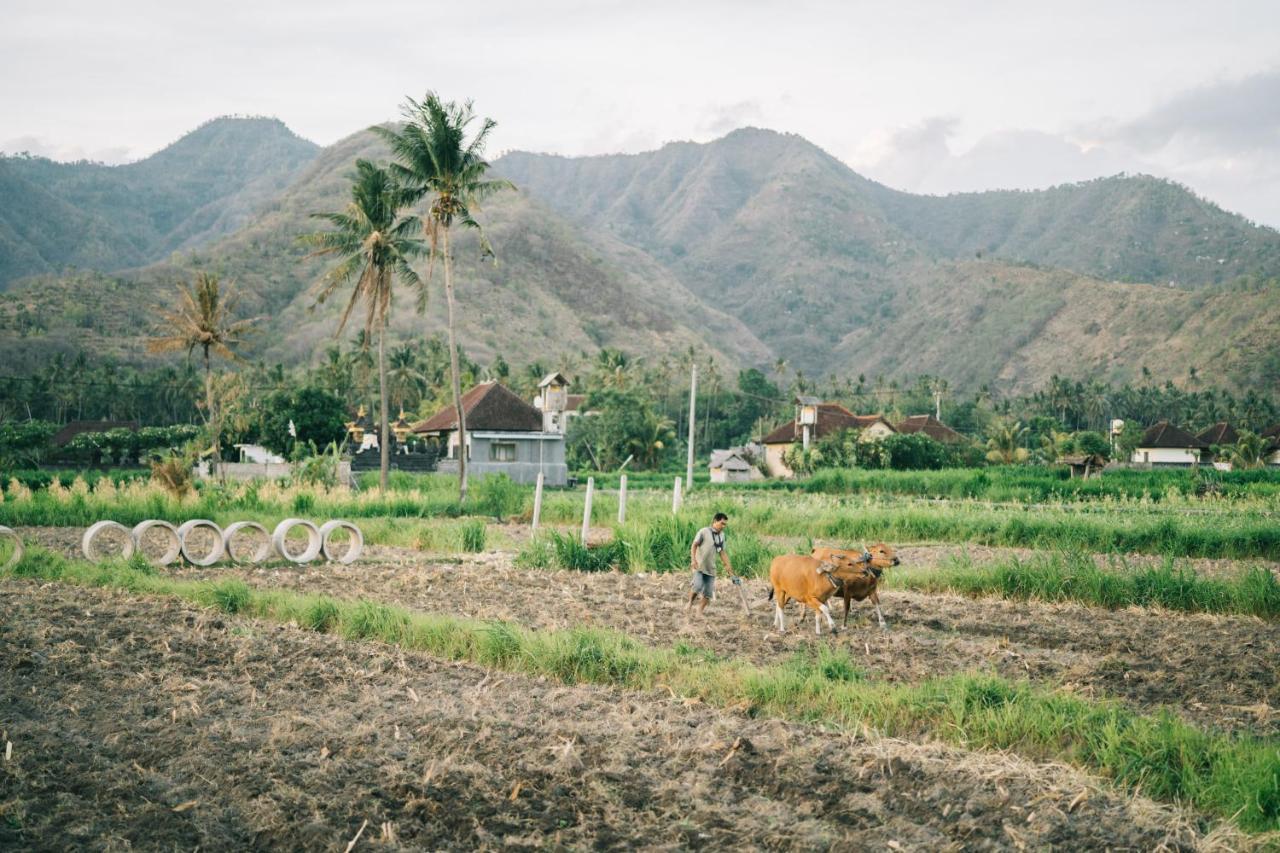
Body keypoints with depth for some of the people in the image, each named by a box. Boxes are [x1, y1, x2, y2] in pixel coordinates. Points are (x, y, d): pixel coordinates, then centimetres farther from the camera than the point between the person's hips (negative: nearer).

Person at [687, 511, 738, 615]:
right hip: (699, 567, -5)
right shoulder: (704, 532, -8)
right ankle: (690, 603, 6)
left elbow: (722, 552, 14)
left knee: (708, 593, 1)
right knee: (698, 587, -21)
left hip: (711, 569, 5)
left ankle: (699, 613, 13)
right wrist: (693, 560, -25)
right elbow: (694, 545, -11)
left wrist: (728, 566, 11)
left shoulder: (721, 535, 9)